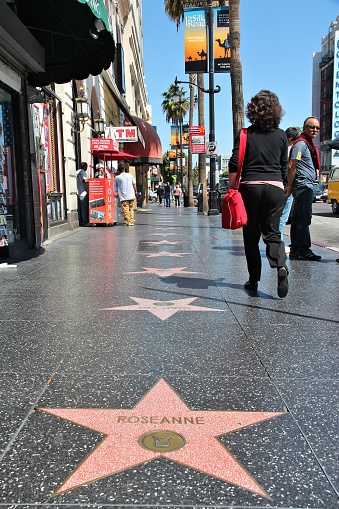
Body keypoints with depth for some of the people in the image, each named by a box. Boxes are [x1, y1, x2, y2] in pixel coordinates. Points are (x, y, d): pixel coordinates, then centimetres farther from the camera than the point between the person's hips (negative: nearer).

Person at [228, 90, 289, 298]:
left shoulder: (245, 134, 1)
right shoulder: (281, 135, 7)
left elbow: (234, 166, -4)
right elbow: (284, 168, 12)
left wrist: (231, 191, 2)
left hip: (250, 187, -1)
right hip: (275, 188, 1)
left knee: (251, 235, 8)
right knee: (272, 233, 8)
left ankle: (254, 280, 13)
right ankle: (281, 266, -18)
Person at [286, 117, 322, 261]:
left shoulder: (309, 144, 21)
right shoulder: (301, 143, -10)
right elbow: (291, 166, -16)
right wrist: (289, 186, -18)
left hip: (306, 186, 10)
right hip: (303, 185, -10)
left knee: (298, 219, 11)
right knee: (304, 219, -10)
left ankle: (295, 250, 15)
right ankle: (304, 250, -8)